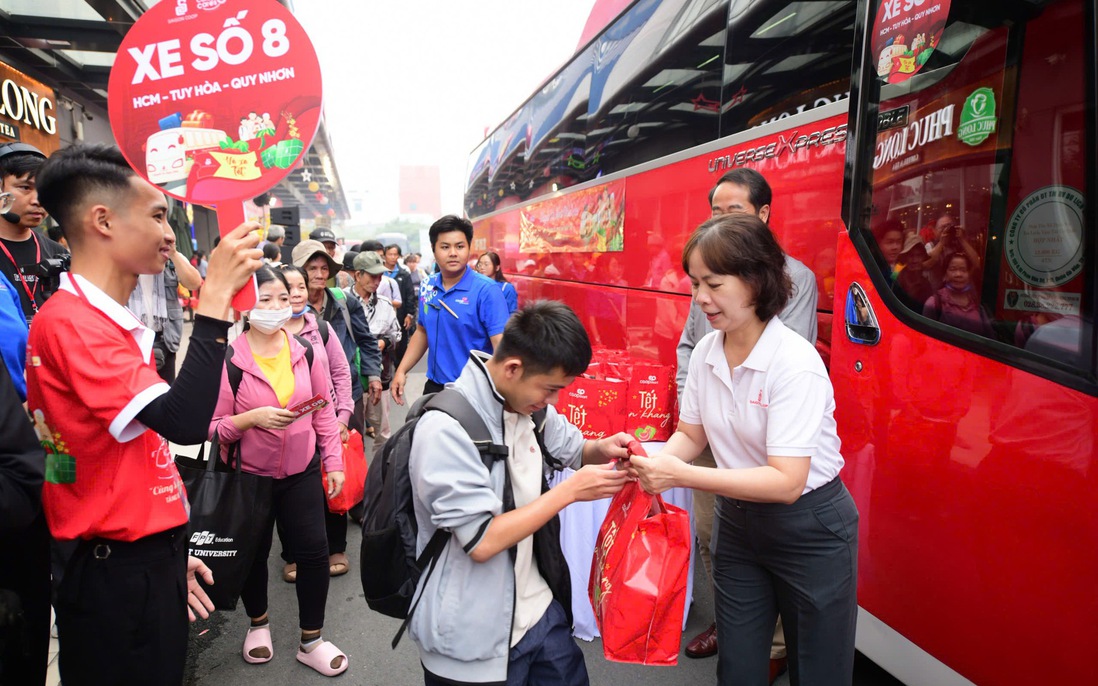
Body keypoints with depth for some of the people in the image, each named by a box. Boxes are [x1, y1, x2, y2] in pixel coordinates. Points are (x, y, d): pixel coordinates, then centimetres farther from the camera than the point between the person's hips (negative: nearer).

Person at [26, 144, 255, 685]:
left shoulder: (110, 321, 10)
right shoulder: (70, 321, -20)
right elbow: (184, 422, -31)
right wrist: (216, 296, -26)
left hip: (148, 563, 9)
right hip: (118, 578, -9)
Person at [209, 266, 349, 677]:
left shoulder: (308, 352, -5)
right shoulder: (228, 359, -15)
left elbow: (324, 414, 2)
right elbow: (214, 426, -13)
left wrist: (333, 463, 2)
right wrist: (253, 418, -30)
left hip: (302, 473, 2)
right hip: (249, 476, -2)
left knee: (314, 551, 4)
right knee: (253, 554, 16)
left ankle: (311, 641, 24)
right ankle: (258, 623, 45)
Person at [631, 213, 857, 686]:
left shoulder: (795, 363, -26)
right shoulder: (705, 352, -7)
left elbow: (786, 482, -29)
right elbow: (690, 433, 4)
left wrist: (680, 475, -33)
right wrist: (656, 462, -18)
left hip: (809, 531, -5)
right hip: (737, 522, 6)